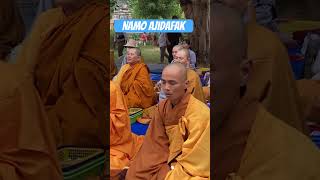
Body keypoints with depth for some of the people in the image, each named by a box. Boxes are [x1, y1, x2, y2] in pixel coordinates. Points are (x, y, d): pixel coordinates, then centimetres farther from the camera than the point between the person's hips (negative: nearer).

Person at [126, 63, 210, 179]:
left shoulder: (200, 114, -20)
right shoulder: (163, 107, 0)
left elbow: (194, 160, -19)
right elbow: (157, 143, 3)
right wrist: (162, 167, -11)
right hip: (168, 162, 6)